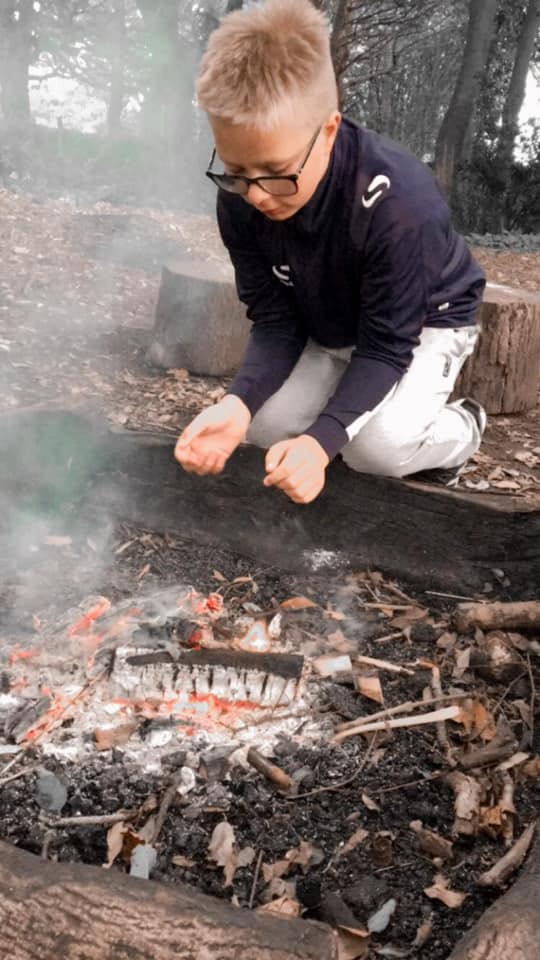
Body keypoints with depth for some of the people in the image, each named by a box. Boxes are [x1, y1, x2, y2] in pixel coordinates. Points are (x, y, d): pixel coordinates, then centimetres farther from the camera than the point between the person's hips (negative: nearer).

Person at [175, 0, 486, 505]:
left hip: (424, 322, -4)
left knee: (378, 445, -27)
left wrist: (322, 440, -46)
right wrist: (238, 402, -38)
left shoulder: (400, 204, -39)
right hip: (329, 330, 5)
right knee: (266, 425, -15)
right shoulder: (239, 200, -23)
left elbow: (386, 347, -32)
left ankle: (460, 428, 8)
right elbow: (276, 322, -18)